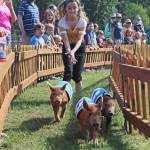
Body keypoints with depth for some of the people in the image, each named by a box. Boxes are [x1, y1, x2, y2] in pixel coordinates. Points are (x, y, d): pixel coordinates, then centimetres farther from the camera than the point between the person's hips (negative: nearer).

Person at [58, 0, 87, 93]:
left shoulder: (82, 21, -22)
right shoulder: (62, 22, -22)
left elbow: (80, 40, -28)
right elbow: (65, 39, -29)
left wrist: (73, 51, -46)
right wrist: (69, 52, -47)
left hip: (79, 47, 0)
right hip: (67, 47, 0)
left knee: (77, 74, -3)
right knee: (68, 71, -17)